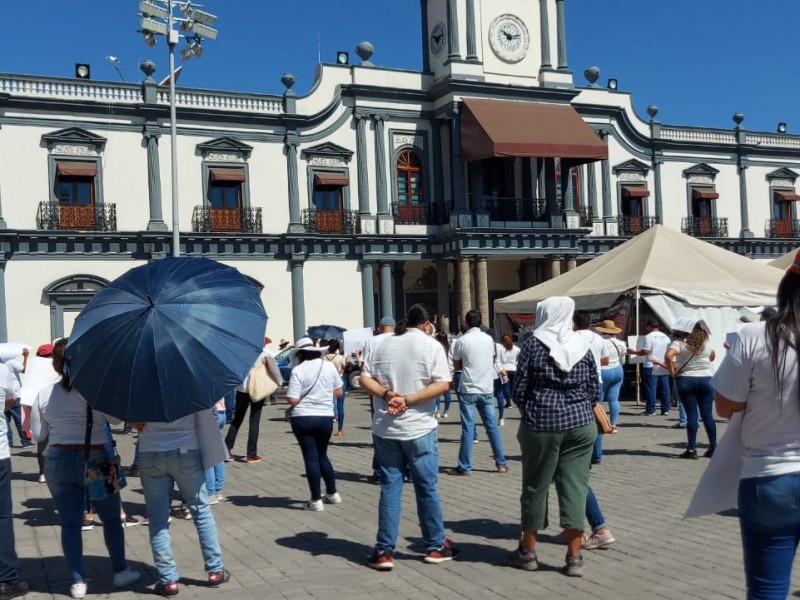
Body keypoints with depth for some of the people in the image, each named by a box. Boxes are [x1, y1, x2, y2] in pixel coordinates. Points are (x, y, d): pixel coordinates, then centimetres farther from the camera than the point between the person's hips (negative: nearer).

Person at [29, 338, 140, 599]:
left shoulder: (43, 395, -3)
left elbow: (37, 434, 1)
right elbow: (117, 417, -6)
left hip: (58, 462, 2)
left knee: (69, 522, 8)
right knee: (111, 518, 13)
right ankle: (121, 571, 22)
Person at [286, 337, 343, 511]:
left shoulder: (298, 370, -10)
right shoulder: (330, 366, 3)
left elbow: (292, 400, -13)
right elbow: (338, 393, 11)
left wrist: (304, 397, 8)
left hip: (303, 418, -4)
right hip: (325, 418, 4)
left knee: (311, 458, 3)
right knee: (322, 455, 21)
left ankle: (316, 500, 7)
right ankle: (332, 493, 28)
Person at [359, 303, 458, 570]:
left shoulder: (383, 345, 10)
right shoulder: (432, 346, -4)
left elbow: (364, 378, 4)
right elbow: (442, 384, -15)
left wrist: (386, 394, -9)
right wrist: (408, 400, -16)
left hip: (385, 429, 4)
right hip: (418, 429, -4)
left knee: (390, 488, 8)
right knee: (427, 488, 8)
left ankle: (384, 551, 9)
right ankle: (436, 546, 20)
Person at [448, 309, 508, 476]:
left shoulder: (461, 341, -8)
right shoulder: (489, 339, 5)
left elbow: (456, 366, 2)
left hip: (468, 390, -4)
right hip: (487, 389, 4)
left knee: (468, 428, -2)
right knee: (492, 426, 9)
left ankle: (464, 467, 2)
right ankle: (501, 464, 14)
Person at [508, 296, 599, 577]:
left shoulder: (533, 344, -3)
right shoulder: (582, 345, 7)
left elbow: (519, 391, -3)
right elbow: (594, 390, 8)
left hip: (542, 425, -3)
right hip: (581, 424, 3)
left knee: (536, 485, 8)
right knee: (575, 486, 5)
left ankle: (528, 552, 19)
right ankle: (574, 557, 8)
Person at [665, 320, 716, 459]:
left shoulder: (680, 343, -6)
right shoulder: (706, 344, 7)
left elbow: (669, 355, -24)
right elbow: (713, 356, 26)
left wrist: (672, 372, -13)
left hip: (686, 381, -3)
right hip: (706, 380, 3)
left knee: (691, 415, -1)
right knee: (708, 415, 7)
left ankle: (691, 449, -1)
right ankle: (713, 448, 12)